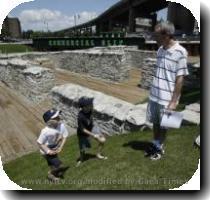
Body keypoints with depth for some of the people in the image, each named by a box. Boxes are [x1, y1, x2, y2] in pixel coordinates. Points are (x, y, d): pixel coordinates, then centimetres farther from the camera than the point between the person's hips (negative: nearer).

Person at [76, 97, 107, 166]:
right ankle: (81, 159, 43)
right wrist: (93, 135, -23)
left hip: (92, 127, 5)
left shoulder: (89, 109, -21)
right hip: (83, 134, -5)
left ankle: (99, 154, 25)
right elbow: (83, 129, -27)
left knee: (102, 140, 0)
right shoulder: (80, 116, -38)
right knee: (82, 150, 9)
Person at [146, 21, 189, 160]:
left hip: (167, 98, -6)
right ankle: (155, 145, 37)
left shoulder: (180, 52, -16)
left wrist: (173, 101, -15)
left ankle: (160, 148, 32)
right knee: (155, 123, 18)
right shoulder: (160, 50, 5)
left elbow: (180, 79, -15)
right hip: (154, 95, 6)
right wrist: (154, 92, 15)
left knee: (163, 125, 11)